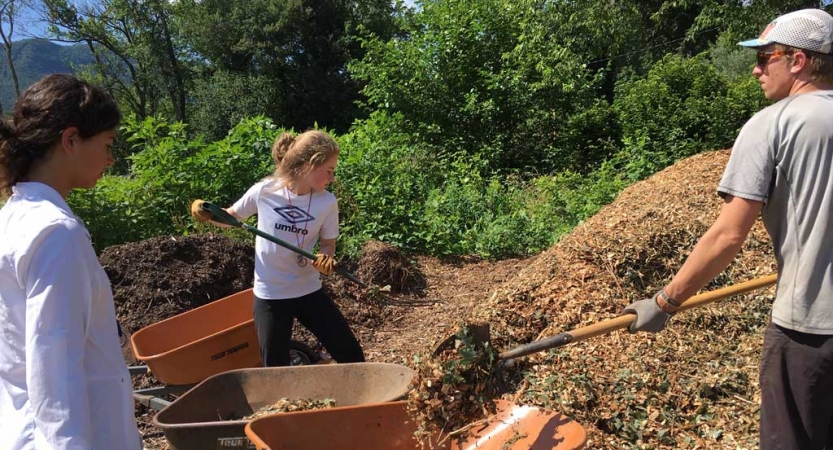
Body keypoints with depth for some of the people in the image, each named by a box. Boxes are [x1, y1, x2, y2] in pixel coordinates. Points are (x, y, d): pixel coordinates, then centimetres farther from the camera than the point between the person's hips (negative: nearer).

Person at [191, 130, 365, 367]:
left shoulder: (327, 202, -8)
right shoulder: (264, 191, -12)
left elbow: (328, 243, 3)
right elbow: (231, 217, 5)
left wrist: (326, 258, -20)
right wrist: (207, 214, -15)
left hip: (309, 291, 2)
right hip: (270, 294, -2)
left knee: (351, 355, 6)